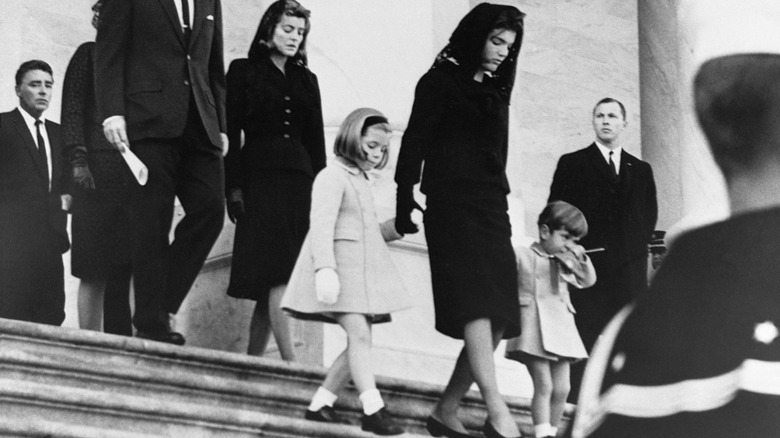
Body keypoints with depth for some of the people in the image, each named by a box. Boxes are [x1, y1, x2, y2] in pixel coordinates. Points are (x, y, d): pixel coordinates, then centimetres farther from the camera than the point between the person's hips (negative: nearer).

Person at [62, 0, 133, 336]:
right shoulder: (89, 54, 9)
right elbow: (73, 107, 2)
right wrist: (78, 160, -10)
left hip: (136, 171, 4)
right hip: (98, 168, -4)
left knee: (124, 268, -3)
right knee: (96, 270, -9)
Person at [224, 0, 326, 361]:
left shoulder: (306, 80, 19)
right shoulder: (244, 71, 6)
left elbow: (316, 141, 17)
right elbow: (231, 133, 0)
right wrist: (234, 188, -10)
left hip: (299, 180, 5)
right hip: (260, 178, -4)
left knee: (271, 280, 0)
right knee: (277, 275, -15)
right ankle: (290, 364, -23)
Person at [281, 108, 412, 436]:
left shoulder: (361, 182, 23)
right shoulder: (333, 177, -6)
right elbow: (322, 225, -18)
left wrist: (399, 226, 11)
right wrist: (325, 269, -29)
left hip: (362, 270, 10)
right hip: (339, 267, -10)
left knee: (360, 341, 3)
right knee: (359, 334, -17)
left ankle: (319, 405, 8)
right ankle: (373, 410, -23)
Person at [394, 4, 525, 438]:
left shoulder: (495, 91, 19)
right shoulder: (441, 81, 1)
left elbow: (494, 153, 16)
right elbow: (414, 143, -5)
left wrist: (499, 199, 6)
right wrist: (405, 200, -14)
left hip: (491, 207, 7)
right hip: (452, 204, -7)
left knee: (498, 321, 1)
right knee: (476, 305, -20)